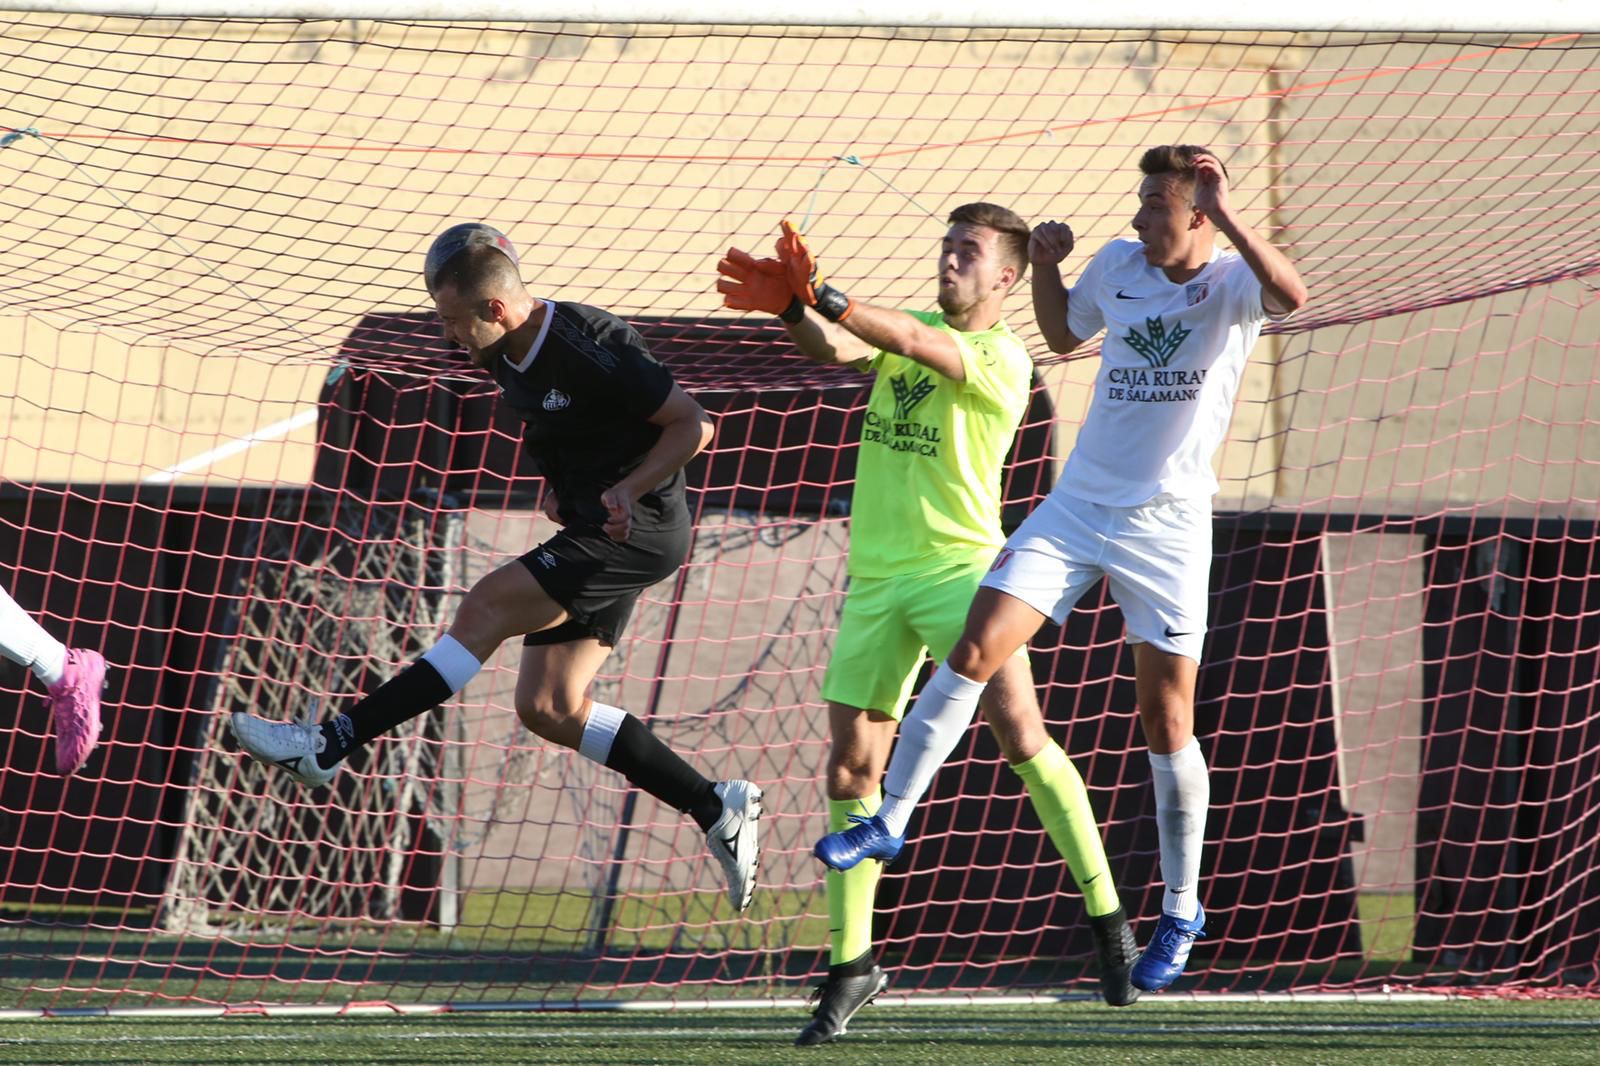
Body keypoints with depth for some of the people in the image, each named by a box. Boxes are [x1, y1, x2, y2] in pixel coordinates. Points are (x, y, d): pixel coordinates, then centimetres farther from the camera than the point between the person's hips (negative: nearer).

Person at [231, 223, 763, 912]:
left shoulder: (590, 353, -22)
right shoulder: (506, 357, 6)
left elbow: (692, 424, -16)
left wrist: (625, 490, -26)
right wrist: (556, 486, 6)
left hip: (635, 529, -10)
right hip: (592, 530, 10)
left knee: (488, 607, -18)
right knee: (547, 707, 4)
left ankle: (329, 745, -18)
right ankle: (717, 810, 10)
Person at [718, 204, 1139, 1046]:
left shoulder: (1001, 358, -6)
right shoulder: (909, 330, 13)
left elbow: (913, 342, -24)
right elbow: (836, 350, -5)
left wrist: (821, 297, -35)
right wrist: (793, 307, -27)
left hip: (958, 562, -6)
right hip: (875, 575, 6)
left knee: (1018, 728, -21)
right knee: (850, 764, 3)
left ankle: (1107, 920, -11)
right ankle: (851, 962, 12)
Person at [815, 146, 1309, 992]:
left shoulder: (1232, 281, -9)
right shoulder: (1117, 264, 5)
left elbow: (1290, 295, -33)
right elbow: (1063, 333, 25)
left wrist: (1226, 216, -40)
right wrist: (1044, 265, 8)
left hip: (1167, 523, -4)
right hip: (1076, 504, 4)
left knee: (1166, 721, 0)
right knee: (974, 652, -10)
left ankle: (1180, 910, 13)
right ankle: (890, 820, 0)